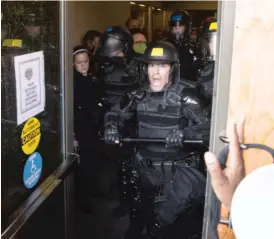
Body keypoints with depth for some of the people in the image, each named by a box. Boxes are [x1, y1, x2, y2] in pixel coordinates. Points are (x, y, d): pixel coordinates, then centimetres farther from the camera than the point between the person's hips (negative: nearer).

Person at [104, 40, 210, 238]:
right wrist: (111, 127, -8)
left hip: (177, 170, -5)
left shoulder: (185, 97, -14)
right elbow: (116, 114, 13)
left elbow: (206, 127, -21)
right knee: (139, 214, 27)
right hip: (144, 166, 5)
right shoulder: (139, 95, 0)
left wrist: (183, 133, -38)